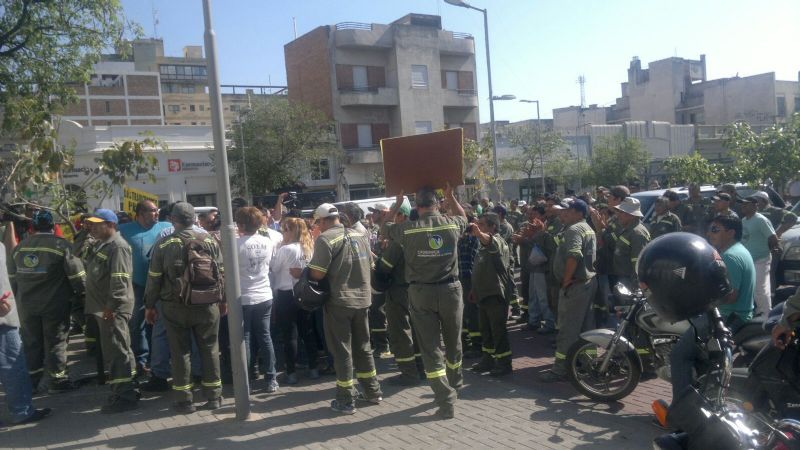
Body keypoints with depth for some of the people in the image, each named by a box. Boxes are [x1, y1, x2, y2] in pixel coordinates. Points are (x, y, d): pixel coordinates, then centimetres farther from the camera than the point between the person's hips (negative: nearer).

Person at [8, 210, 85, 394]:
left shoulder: (20, 247, 7)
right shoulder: (61, 245, -12)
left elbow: (12, 276, 16)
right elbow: (76, 273, -13)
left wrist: (19, 298, 28)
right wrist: (81, 294, 2)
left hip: (26, 304, 5)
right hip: (55, 304, -5)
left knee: (31, 342, 16)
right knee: (55, 342, 5)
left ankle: (31, 380, 27)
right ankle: (56, 380, 10)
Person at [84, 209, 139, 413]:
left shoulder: (117, 247, -15)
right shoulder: (100, 245, 17)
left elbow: (120, 281, -23)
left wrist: (112, 306, -26)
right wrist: (102, 306, 22)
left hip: (113, 309, -10)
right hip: (102, 307, 10)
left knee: (118, 351, -7)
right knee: (111, 350, 16)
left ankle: (126, 395, -2)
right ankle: (119, 389, 26)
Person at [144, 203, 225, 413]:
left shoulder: (163, 245, -6)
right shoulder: (210, 241, -1)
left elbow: (153, 279, -1)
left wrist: (149, 306, 9)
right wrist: (223, 300, 13)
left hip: (175, 307, -1)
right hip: (207, 305, 1)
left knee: (180, 351, 8)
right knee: (209, 349, 10)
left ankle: (184, 400, 13)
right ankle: (213, 396, 17)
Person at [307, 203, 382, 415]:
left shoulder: (325, 239, -13)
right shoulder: (360, 235, 8)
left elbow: (317, 274, -18)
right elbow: (369, 264, 15)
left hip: (339, 302, -6)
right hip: (362, 299, 6)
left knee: (342, 350, 4)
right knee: (363, 347, 18)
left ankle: (346, 401, 11)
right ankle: (373, 391, 26)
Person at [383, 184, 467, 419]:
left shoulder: (408, 229, -9)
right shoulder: (452, 224, -4)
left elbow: (384, 226, 11)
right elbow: (463, 216, 22)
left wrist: (397, 203, 19)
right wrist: (450, 196, 28)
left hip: (421, 293, -2)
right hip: (450, 289, 2)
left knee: (430, 347, 3)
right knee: (453, 341, 22)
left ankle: (446, 402, 1)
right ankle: (455, 382, 44)